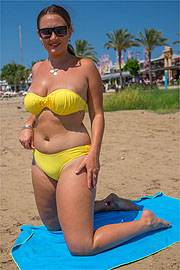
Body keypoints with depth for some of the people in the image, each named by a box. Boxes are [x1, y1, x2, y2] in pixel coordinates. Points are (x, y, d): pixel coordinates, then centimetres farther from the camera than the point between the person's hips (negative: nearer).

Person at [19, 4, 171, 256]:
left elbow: (97, 115, -5)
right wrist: (28, 125, 5)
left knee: (80, 247, -8)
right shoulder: (38, 69, 9)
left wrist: (94, 154, -17)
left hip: (73, 159, -7)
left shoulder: (85, 67, -7)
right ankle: (108, 203, 38)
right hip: (41, 160, 7)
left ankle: (147, 221, 10)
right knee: (52, 225, 23)